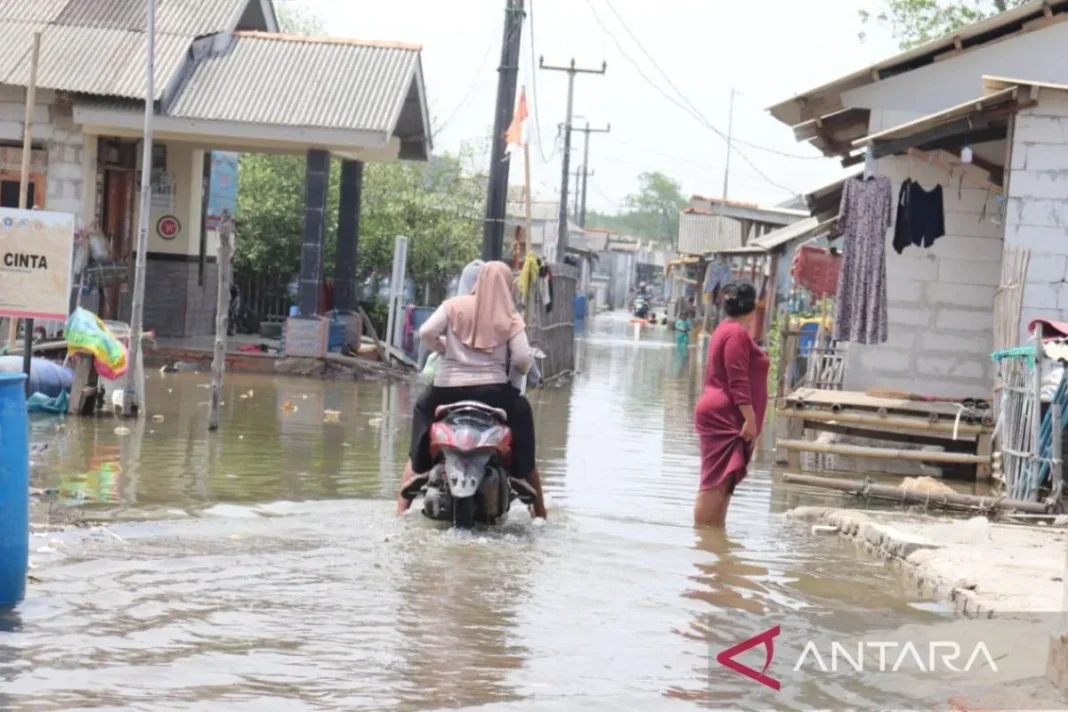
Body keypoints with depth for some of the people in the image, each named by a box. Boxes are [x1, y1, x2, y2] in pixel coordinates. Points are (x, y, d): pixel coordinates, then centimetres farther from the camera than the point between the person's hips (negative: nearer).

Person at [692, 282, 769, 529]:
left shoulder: (728, 329, 18)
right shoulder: (737, 333, -15)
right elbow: (738, 381, -21)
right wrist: (750, 419, -21)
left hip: (722, 417, 11)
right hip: (724, 417, -11)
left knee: (722, 483, 11)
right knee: (716, 483, -12)